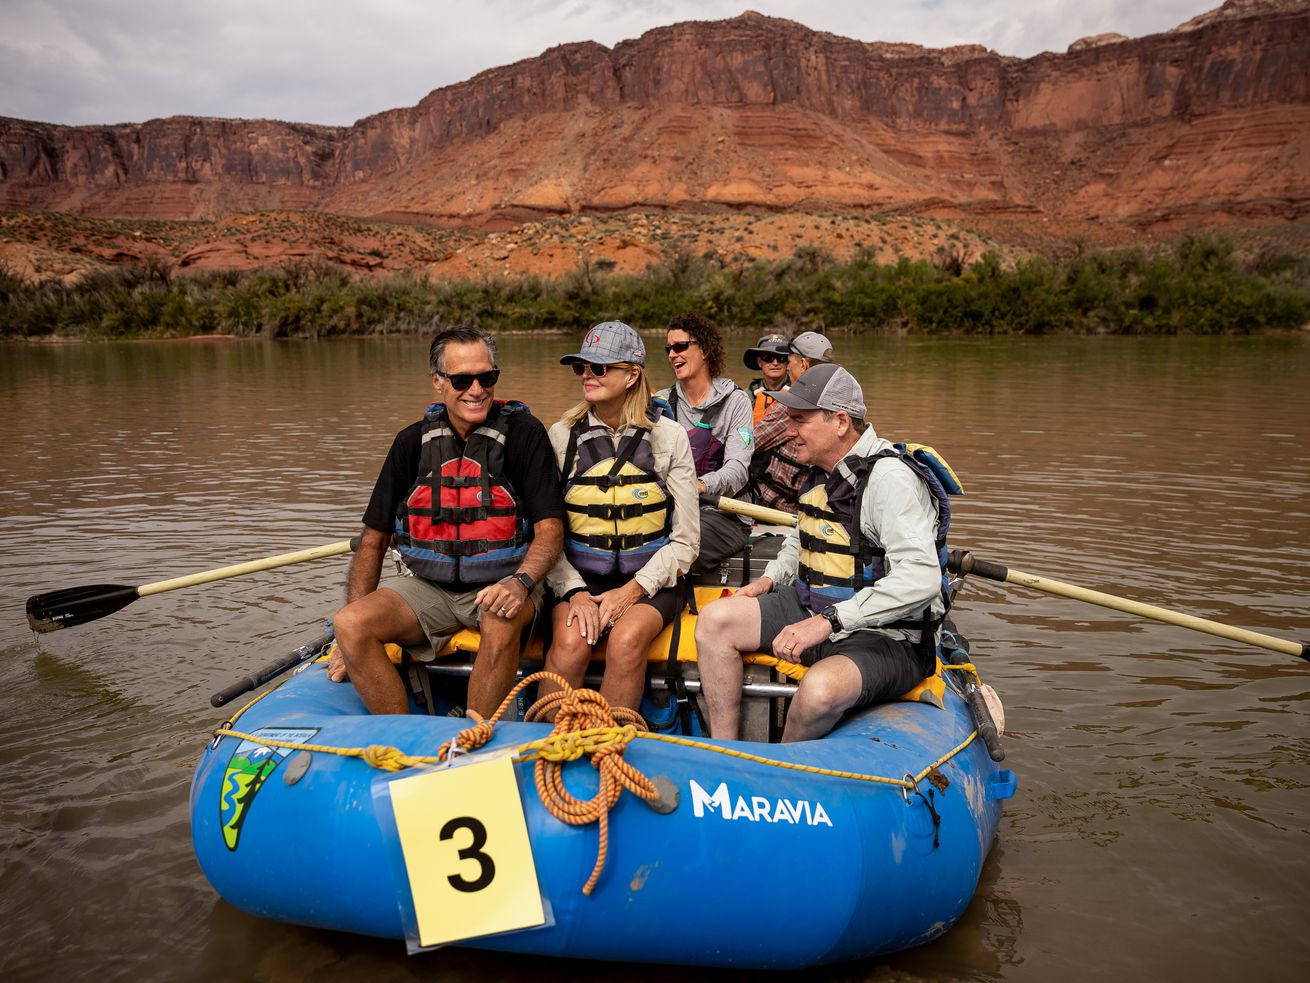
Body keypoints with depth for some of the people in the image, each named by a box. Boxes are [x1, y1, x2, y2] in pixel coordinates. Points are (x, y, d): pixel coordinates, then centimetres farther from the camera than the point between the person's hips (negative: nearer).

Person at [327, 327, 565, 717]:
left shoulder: (523, 432, -6)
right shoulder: (413, 442, 3)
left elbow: (550, 527, -8)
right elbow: (373, 539, 8)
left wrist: (520, 582, -29)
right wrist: (352, 639, 3)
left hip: (501, 584, -3)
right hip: (428, 587, 4)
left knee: (501, 621, -36)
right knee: (348, 624, -20)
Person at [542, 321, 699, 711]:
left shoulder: (668, 436, 1)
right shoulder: (562, 436, 4)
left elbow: (685, 541, 1)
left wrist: (633, 590, -12)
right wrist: (575, 592, -14)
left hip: (649, 579, -1)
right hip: (579, 577, 1)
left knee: (626, 641, -30)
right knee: (570, 643, -28)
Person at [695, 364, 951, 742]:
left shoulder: (889, 477, -20)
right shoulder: (823, 472, 9)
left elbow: (921, 578, -31)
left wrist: (829, 620, -31)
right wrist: (769, 579, 11)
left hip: (888, 636, -9)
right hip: (816, 612, 9)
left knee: (821, 689, -37)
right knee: (715, 619, -3)